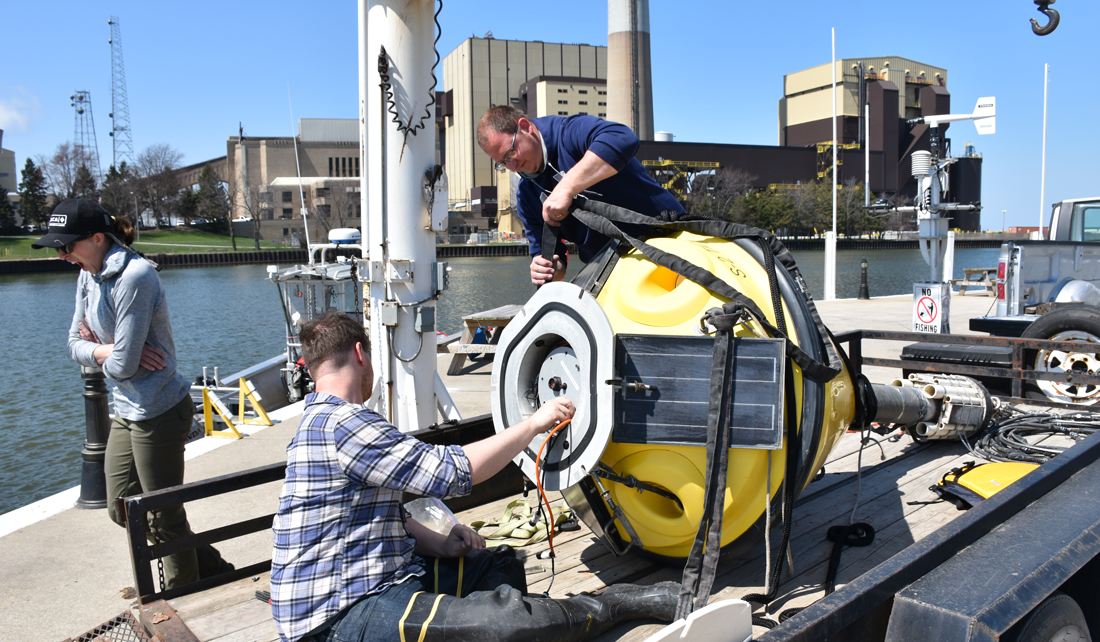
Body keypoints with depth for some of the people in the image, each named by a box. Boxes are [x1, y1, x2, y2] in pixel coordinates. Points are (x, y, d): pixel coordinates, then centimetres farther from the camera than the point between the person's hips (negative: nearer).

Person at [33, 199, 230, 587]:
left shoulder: (133, 277, -22)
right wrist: (106, 350, -12)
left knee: (165, 518, 4)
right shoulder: (89, 276, 7)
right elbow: (75, 344, 9)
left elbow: (124, 364, -23)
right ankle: (211, 569, 31)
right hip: (126, 412, 10)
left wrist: (96, 350, -2)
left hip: (158, 413, -10)